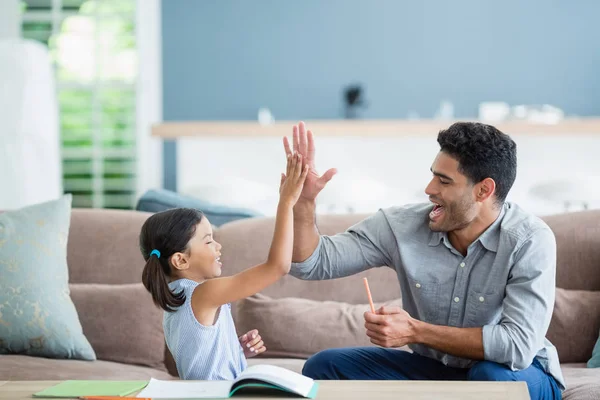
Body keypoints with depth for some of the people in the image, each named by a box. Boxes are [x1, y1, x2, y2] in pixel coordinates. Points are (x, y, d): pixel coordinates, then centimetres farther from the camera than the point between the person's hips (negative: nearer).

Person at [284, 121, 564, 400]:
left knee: (495, 377, -39)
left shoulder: (530, 242, -23)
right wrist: (304, 201, -24)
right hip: (433, 368, 5)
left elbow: (519, 346, -33)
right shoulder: (404, 225, -11)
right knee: (323, 368, -10)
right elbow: (313, 262, -5)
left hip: (517, 374, -4)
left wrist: (415, 332, -31)